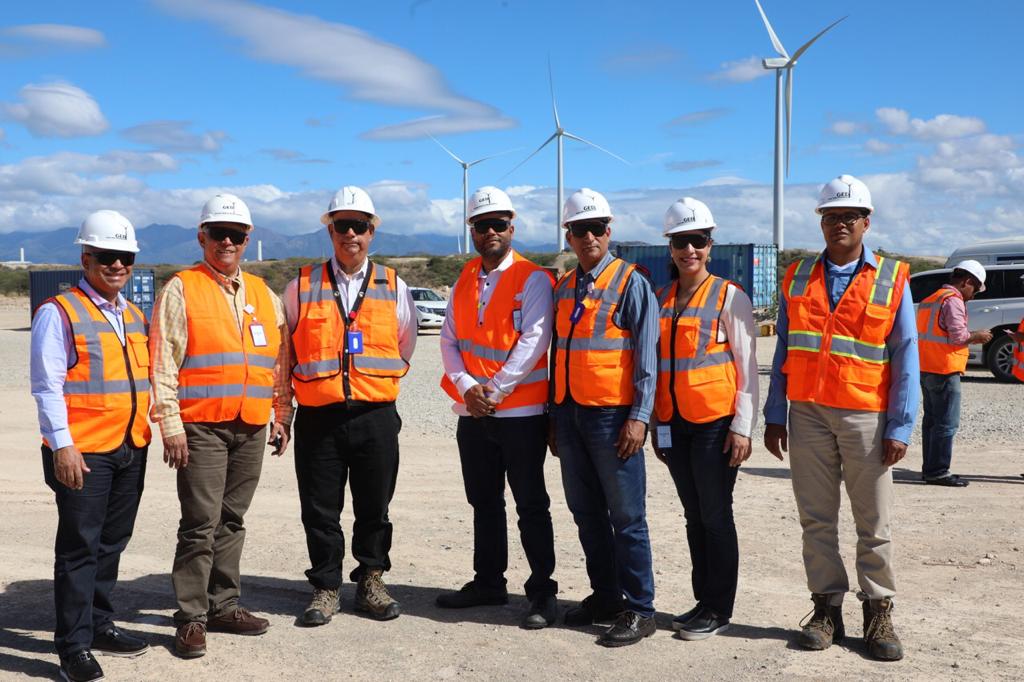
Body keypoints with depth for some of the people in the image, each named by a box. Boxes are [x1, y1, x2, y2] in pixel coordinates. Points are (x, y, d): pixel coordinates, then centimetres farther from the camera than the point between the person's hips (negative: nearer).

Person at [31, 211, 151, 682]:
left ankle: (99, 625, 28)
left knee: (112, 542, 14)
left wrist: (146, 433, 16)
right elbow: (47, 387, -11)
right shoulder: (59, 313, -6)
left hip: (131, 449, 7)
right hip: (83, 452, -7)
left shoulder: (133, 316, 15)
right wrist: (62, 446, -17)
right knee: (80, 546, -2)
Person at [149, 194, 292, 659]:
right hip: (201, 428, -5)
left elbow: (280, 359, 18)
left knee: (232, 521, 12)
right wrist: (171, 426, -12)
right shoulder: (181, 290, -1)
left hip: (252, 428, 5)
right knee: (200, 525, -5)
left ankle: (224, 606, 23)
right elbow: (163, 363, -6)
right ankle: (191, 618, 5)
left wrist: (282, 417, 14)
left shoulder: (262, 294, 14)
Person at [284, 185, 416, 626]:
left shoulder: (393, 287, 6)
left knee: (374, 509, 9)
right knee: (320, 511, 6)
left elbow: (406, 345, 19)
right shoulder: (302, 286, 4)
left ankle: (371, 582, 26)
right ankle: (326, 589, 21)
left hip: (376, 416, 1)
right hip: (318, 418, 0)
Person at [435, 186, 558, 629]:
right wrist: (466, 386, -9)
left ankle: (542, 592, 9)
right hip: (472, 411, 6)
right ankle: (488, 582, 28)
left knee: (531, 505, 0)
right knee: (483, 503, 16)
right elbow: (449, 340, 7)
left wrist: (496, 391, -17)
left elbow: (533, 342, -14)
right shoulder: (464, 281, 13)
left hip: (521, 411, -6)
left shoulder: (533, 279, -5)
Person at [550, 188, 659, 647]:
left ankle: (639, 610, 6)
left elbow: (646, 356, -8)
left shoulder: (630, 282, -4)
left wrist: (639, 417, -14)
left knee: (626, 516, -3)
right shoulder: (563, 288, 14)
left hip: (612, 415, -6)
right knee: (586, 513, 12)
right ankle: (605, 596, 24)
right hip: (570, 414, 7)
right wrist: (554, 416, 15)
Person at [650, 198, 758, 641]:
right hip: (674, 425, 5)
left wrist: (742, 428, -12)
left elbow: (747, 368, -6)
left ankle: (719, 610, 12)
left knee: (715, 516, 1)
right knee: (694, 516, 12)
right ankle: (703, 601, 23)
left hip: (715, 423, -5)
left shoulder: (729, 297, -4)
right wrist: (655, 422, 13)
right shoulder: (661, 300, 11)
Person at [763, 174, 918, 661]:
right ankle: (827, 607, 16)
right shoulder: (798, 278, 9)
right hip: (807, 414, 2)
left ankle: (878, 611, 16)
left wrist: (900, 427, -7)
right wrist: (774, 416, 5)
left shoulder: (892, 279, 2)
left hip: (866, 415, -2)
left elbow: (906, 358, -1)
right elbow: (783, 351, 10)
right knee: (816, 519, 6)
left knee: (874, 523, 4)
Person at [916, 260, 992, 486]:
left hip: (926, 369, 10)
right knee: (947, 423, -5)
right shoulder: (953, 300, -12)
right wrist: (977, 335, -1)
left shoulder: (931, 299, 19)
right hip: (944, 370, -10)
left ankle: (930, 468, 19)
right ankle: (938, 472, -4)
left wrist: (972, 338, 20)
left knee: (931, 420, 14)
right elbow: (958, 335, -18)